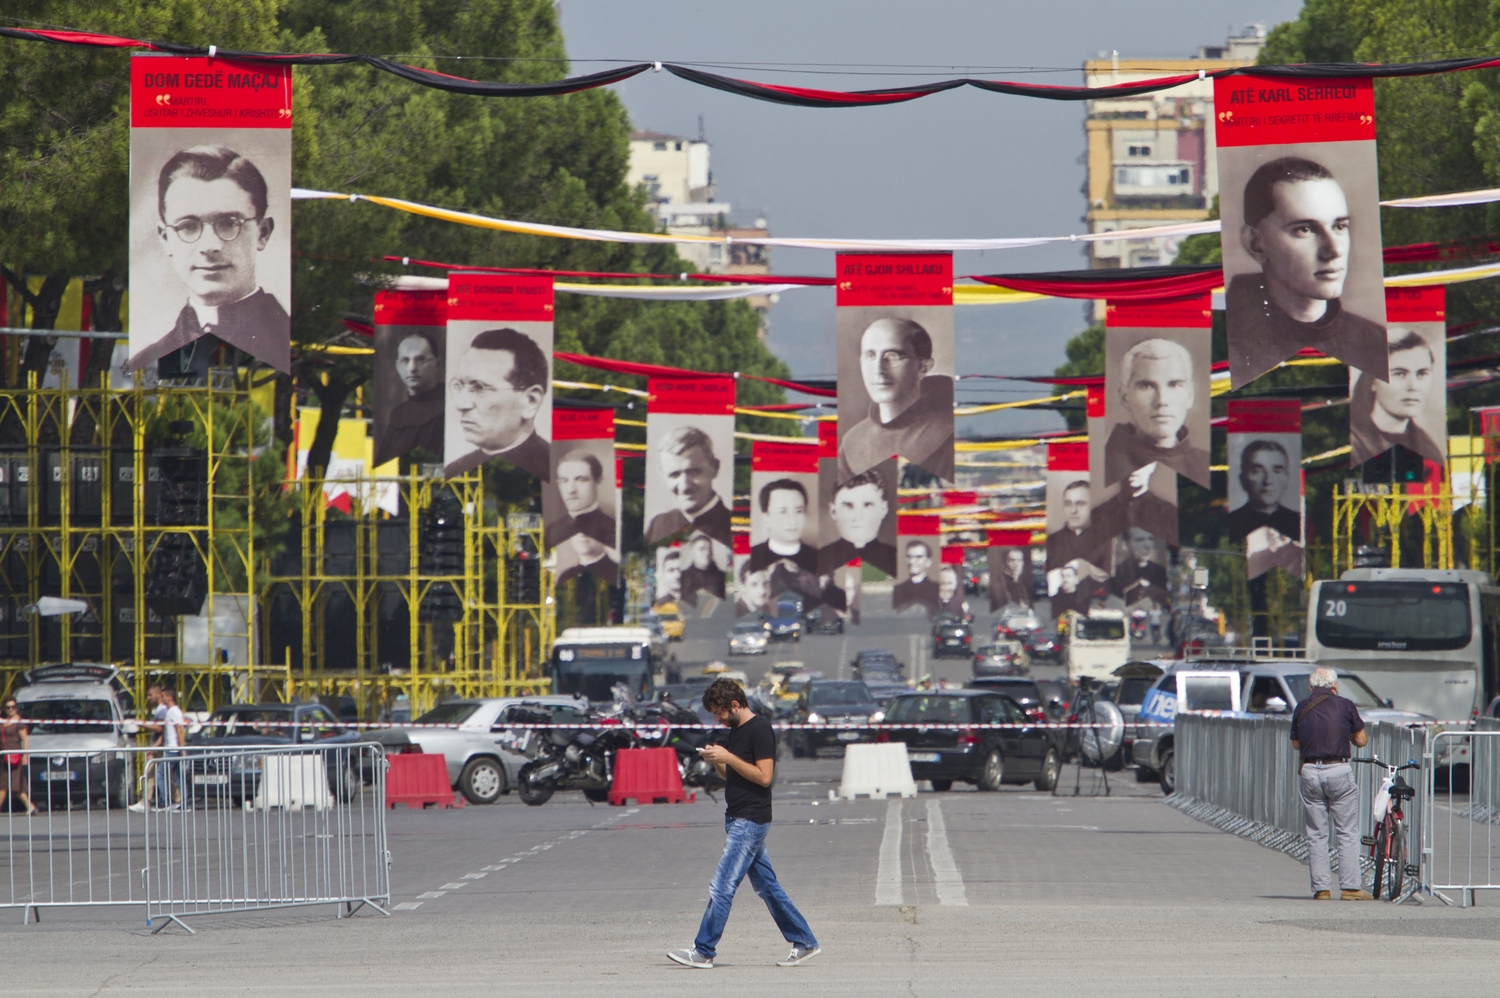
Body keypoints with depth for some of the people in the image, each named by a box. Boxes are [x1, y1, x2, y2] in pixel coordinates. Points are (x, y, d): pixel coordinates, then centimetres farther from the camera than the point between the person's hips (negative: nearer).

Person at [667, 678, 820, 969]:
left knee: (721, 887, -10)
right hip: (737, 819, 10)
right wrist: (717, 761, 2)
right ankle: (805, 943, 16)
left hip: (750, 821, -10)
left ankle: (703, 952, -8)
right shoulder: (735, 730, 15)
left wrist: (728, 757, -19)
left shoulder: (760, 730, -13)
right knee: (767, 886, 12)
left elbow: (764, 776, -20)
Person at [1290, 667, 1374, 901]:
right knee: (1347, 833, 3)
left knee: (1316, 834, 7)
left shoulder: (1301, 709, 7)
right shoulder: (1345, 705, 0)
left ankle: (1320, 888, 5)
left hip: (1309, 773, 2)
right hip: (1339, 772, -2)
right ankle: (1349, 886, -2)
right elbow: (1361, 740, 6)